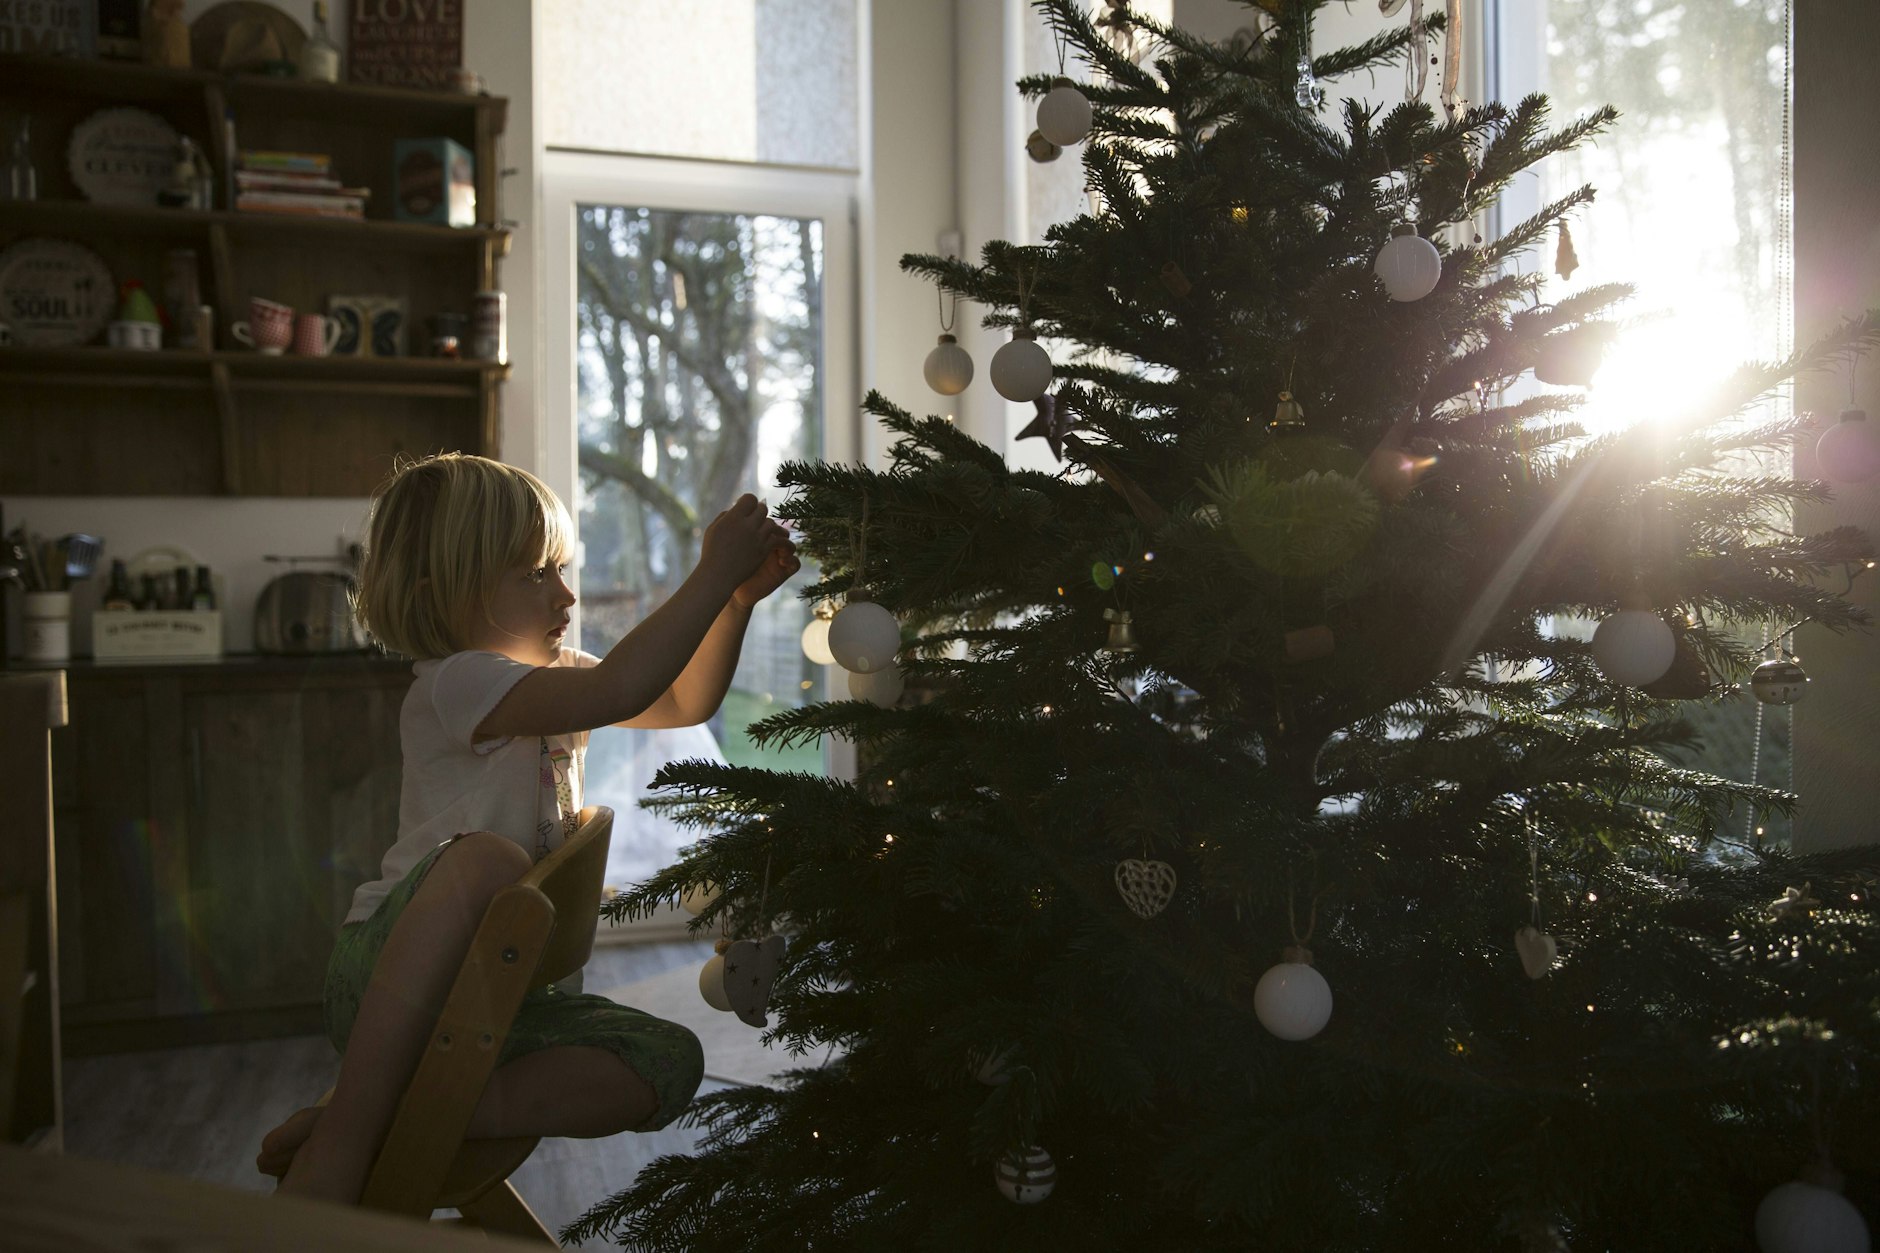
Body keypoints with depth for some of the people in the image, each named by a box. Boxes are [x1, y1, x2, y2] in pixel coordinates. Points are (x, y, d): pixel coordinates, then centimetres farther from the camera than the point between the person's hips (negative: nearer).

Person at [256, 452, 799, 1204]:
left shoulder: (554, 674, 13)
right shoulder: (456, 682, -15)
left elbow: (684, 702, 14)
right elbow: (618, 691, -31)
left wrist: (738, 600, -1)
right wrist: (713, 572, -26)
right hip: (386, 976, -8)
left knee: (668, 1064, -14)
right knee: (488, 860, -40)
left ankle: (401, 1117, -17)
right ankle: (343, 1140, -30)